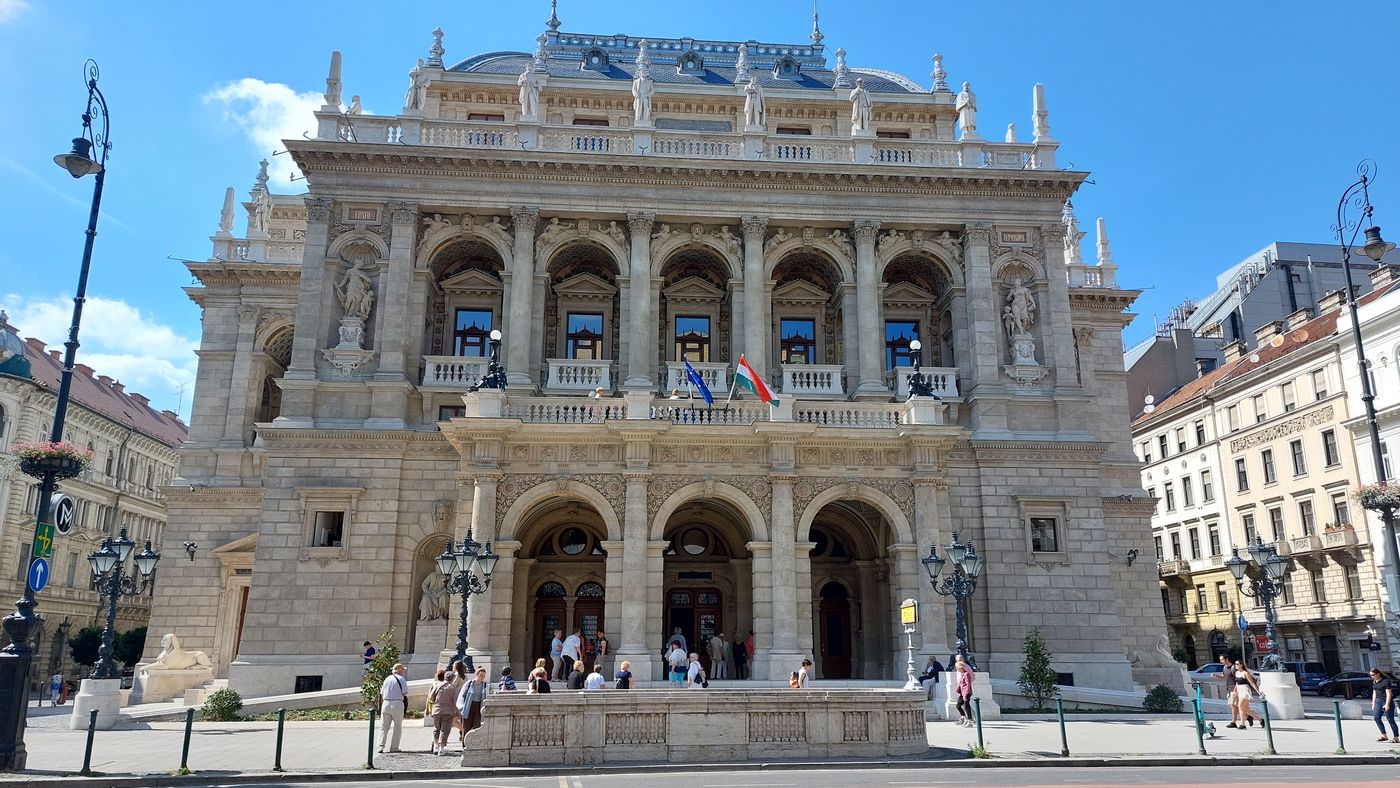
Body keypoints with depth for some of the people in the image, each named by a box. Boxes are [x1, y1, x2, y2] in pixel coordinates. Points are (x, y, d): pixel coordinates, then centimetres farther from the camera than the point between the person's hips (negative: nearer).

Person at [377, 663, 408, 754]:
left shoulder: (387, 679, 12)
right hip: (397, 703, -4)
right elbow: (405, 693, -7)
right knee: (397, 727, 7)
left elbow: (382, 693, 13)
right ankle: (394, 747, 6)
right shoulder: (401, 679, -4)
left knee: (384, 726, 9)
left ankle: (381, 745, -4)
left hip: (386, 703, 4)